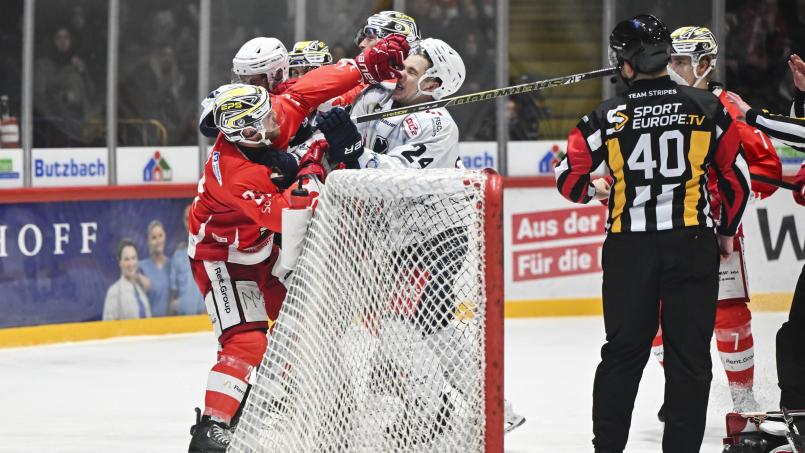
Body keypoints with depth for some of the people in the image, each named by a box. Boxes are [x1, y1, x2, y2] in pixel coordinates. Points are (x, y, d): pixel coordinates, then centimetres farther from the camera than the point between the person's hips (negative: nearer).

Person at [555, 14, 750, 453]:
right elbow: (737, 177, 5)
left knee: (623, 350, 12)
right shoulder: (708, 109, -1)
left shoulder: (608, 116, -3)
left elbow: (568, 179, 3)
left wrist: (595, 190, 25)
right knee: (689, 353, 4)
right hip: (693, 244, -1)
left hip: (629, 248, 1)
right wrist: (728, 231, 20)